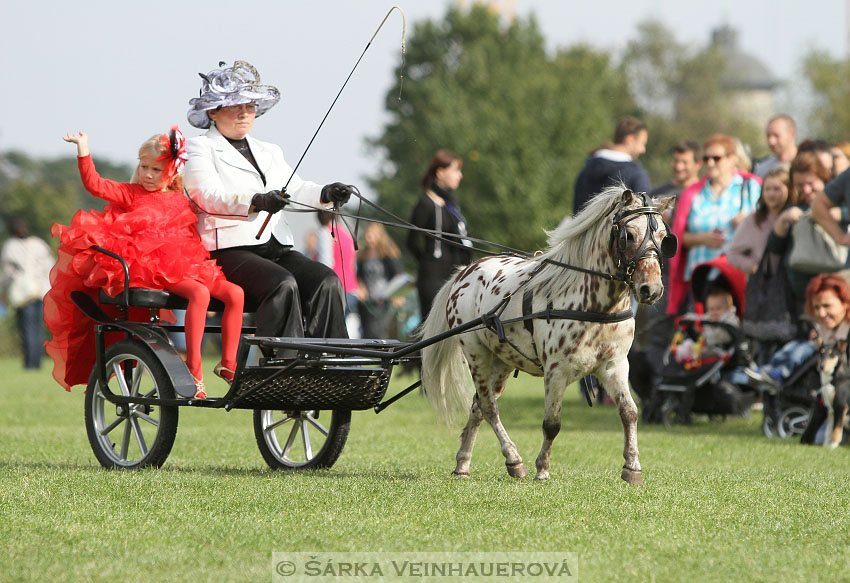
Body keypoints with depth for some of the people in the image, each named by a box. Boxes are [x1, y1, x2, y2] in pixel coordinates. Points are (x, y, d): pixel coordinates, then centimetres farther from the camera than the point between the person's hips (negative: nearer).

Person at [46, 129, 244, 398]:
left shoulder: (182, 202, 19)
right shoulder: (132, 194, 5)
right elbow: (94, 184, -7)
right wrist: (83, 149, -16)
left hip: (185, 267, 6)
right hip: (150, 268, -6)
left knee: (234, 293, -13)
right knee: (199, 293, -33)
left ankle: (228, 364, -6)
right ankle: (194, 370, -33)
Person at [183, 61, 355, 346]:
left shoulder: (269, 152, 28)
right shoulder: (198, 149, 6)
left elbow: (295, 188, 13)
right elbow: (209, 196, -12)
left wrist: (325, 194, -11)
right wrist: (257, 202, -30)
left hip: (277, 248, 6)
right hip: (228, 250, -6)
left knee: (327, 282, -20)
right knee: (283, 285, -32)